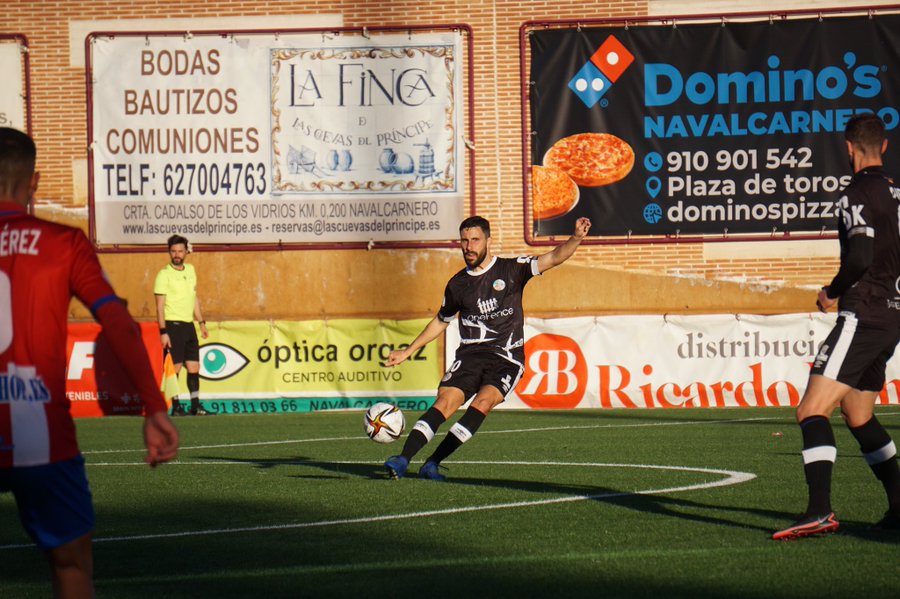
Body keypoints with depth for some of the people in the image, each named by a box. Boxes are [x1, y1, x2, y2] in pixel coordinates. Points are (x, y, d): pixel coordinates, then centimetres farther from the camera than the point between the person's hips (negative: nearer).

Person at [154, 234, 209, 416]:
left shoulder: (190, 270, 12)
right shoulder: (164, 275, -8)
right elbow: (160, 306, -10)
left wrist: (201, 322, 18)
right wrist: (163, 332, -16)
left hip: (189, 325, 7)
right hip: (173, 326, -6)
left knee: (194, 367, 6)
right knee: (174, 368, -4)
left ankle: (195, 406, 11)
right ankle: (175, 406, 2)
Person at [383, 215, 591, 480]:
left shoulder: (512, 269, 4)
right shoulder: (458, 284, 13)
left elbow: (553, 258, -7)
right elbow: (441, 321, 29)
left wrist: (576, 238, -26)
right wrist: (408, 351, 30)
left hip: (506, 357, -3)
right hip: (470, 354, 3)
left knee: (483, 402, -27)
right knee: (445, 401, -20)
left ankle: (433, 463, -25)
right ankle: (402, 460, -26)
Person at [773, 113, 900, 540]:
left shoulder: (857, 195, -11)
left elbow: (861, 257, -23)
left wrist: (833, 292, -7)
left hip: (862, 316, -9)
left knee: (812, 411, -15)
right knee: (859, 417, 21)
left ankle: (819, 512, -28)